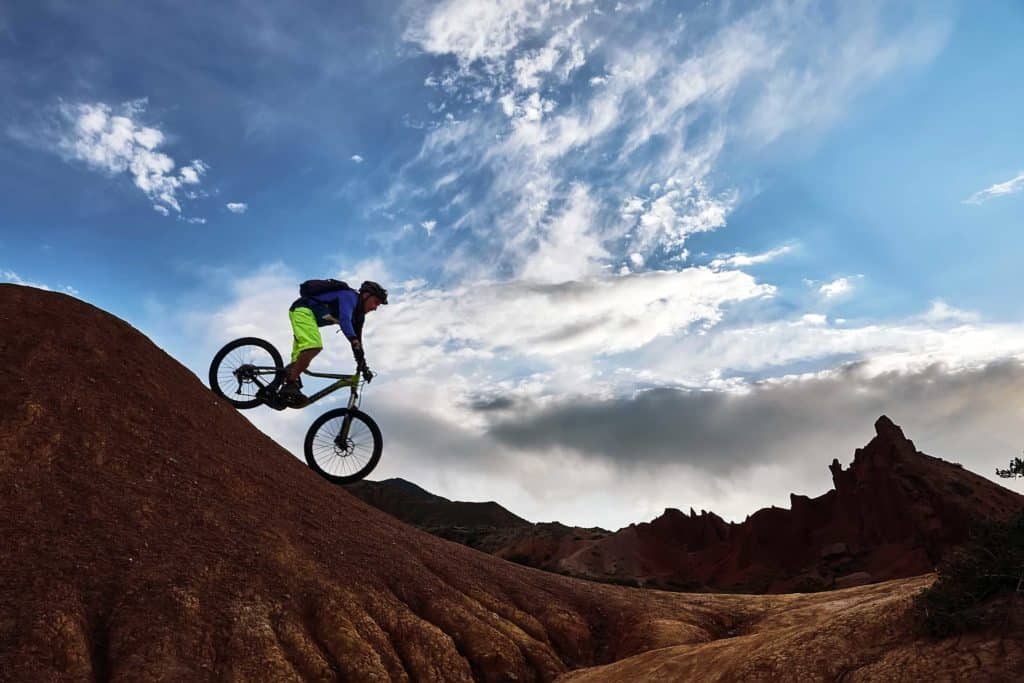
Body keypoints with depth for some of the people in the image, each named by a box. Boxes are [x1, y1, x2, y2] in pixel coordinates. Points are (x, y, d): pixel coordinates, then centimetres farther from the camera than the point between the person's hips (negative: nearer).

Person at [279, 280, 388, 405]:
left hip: (309, 314, 11)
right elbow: (344, 319, -38)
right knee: (314, 346, -30)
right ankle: (290, 385, -27)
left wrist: (363, 366, 9)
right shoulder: (350, 296, -19)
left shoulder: (359, 314, 9)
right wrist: (355, 342, -52)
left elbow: (357, 338, 13)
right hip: (303, 309, -11)